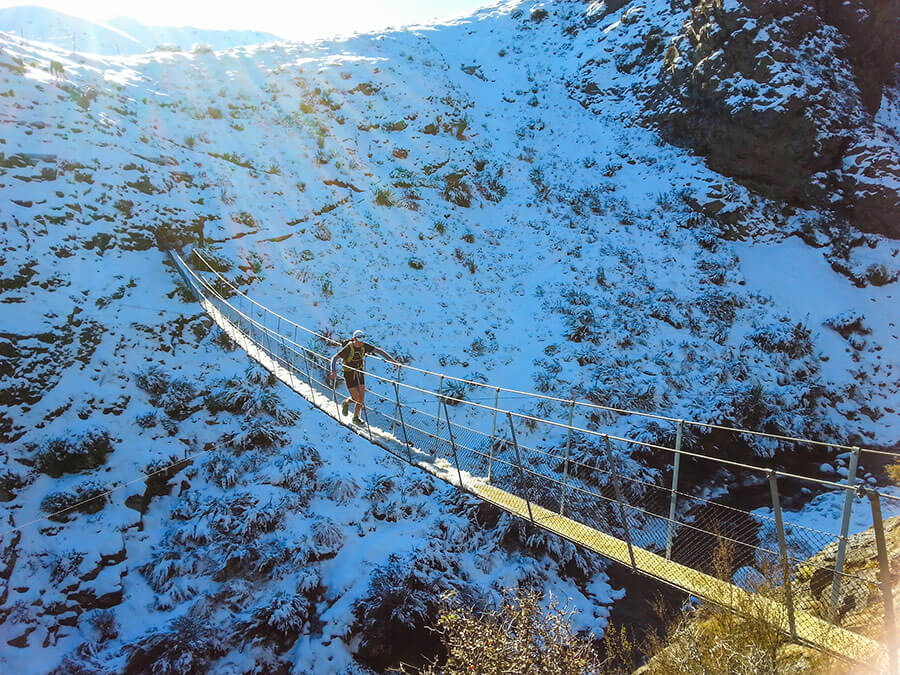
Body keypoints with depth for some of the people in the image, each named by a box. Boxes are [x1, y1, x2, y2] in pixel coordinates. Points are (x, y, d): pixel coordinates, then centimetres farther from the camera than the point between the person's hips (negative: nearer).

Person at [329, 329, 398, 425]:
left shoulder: (364, 346, -9)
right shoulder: (348, 348, -22)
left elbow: (378, 351, -4)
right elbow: (334, 358, -24)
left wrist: (391, 359, -10)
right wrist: (333, 371, -40)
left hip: (359, 373, 5)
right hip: (349, 374, -5)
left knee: (361, 399, 2)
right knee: (356, 399, -8)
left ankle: (355, 418, 22)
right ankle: (346, 403, 27)